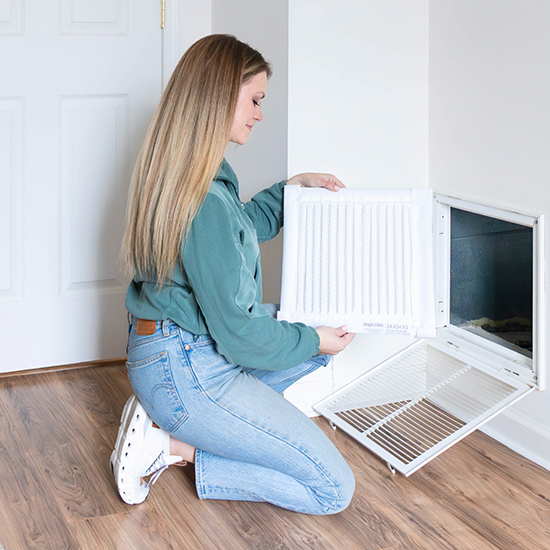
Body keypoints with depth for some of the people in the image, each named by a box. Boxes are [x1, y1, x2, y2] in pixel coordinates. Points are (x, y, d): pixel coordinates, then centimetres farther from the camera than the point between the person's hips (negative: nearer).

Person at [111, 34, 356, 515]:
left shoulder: (177, 176, 4)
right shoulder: (206, 200, -27)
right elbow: (239, 336, -22)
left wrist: (292, 187, 18)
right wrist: (312, 339, -6)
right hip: (187, 374, -10)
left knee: (322, 339, 25)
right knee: (334, 489, -9)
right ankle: (173, 446, -4)